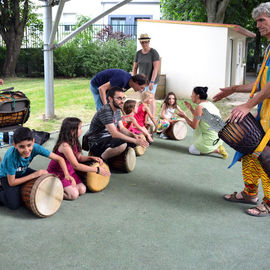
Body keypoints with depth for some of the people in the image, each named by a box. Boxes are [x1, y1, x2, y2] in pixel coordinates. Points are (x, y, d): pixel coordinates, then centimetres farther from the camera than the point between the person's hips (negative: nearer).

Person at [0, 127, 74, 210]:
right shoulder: (11, 157, -38)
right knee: (14, 204, -21)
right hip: (7, 176, -5)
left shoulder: (35, 148, -29)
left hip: (23, 171, 5)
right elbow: (12, 182, -27)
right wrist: (33, 175, -28)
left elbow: (59, 159, -24)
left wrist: (67, 174, -39)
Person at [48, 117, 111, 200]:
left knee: (82, 190, -6)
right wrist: (97, 170, -28)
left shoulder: (74, 142, -2)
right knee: (74, 194, -19)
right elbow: (76, 165, -29)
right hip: (58, 174, -8)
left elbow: (79, 157, 11)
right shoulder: (65, 146, -29)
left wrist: (91, 158, -8)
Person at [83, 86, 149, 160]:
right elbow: (114, 134, -27)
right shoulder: (105, 111, -22)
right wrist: (135, 141, -28)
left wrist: (133, 135, -10)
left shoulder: (117, 110, 8)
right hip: (96, 144, -10)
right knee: (123, 144, -33)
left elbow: (121, 128, 11)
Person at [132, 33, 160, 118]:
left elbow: (156, 68, -17)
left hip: (151, 80, -5)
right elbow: (135, 68, 9)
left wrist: (152, 81, -22)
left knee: (151, 99, -7)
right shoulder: (138, 53, 5)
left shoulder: (154, 53, -11)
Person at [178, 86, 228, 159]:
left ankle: (217, 150, -4)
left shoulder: (199, 107, -16)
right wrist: (191, 109, 20)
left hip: (211, 140, -8)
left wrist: (184, 116, -2)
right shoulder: (209, 104, 10)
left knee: (191, 149, 9)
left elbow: (194, 126, -13)